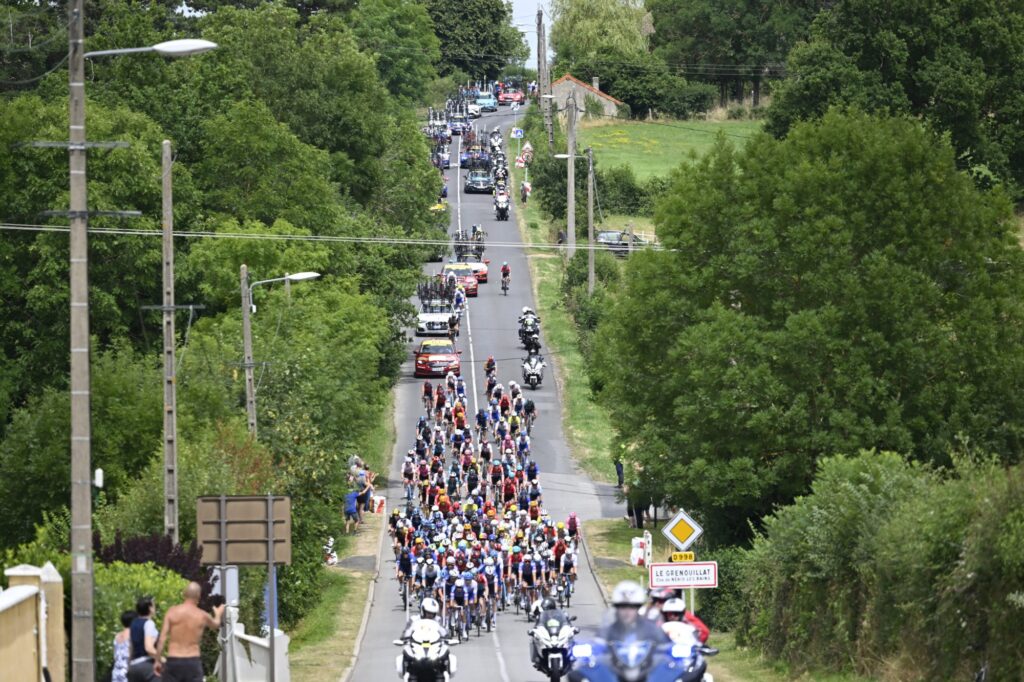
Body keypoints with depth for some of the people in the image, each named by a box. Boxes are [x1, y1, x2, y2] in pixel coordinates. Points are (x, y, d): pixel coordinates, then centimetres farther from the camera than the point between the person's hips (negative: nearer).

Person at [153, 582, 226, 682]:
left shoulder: (172, 611, -2)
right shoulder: (202, 616, 1)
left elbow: (162, 638, -5)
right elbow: (215, 625, 26)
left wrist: (158, 660, 2)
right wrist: (218, 615, 49)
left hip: (173, 661, 0)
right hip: (193, 661, 0)